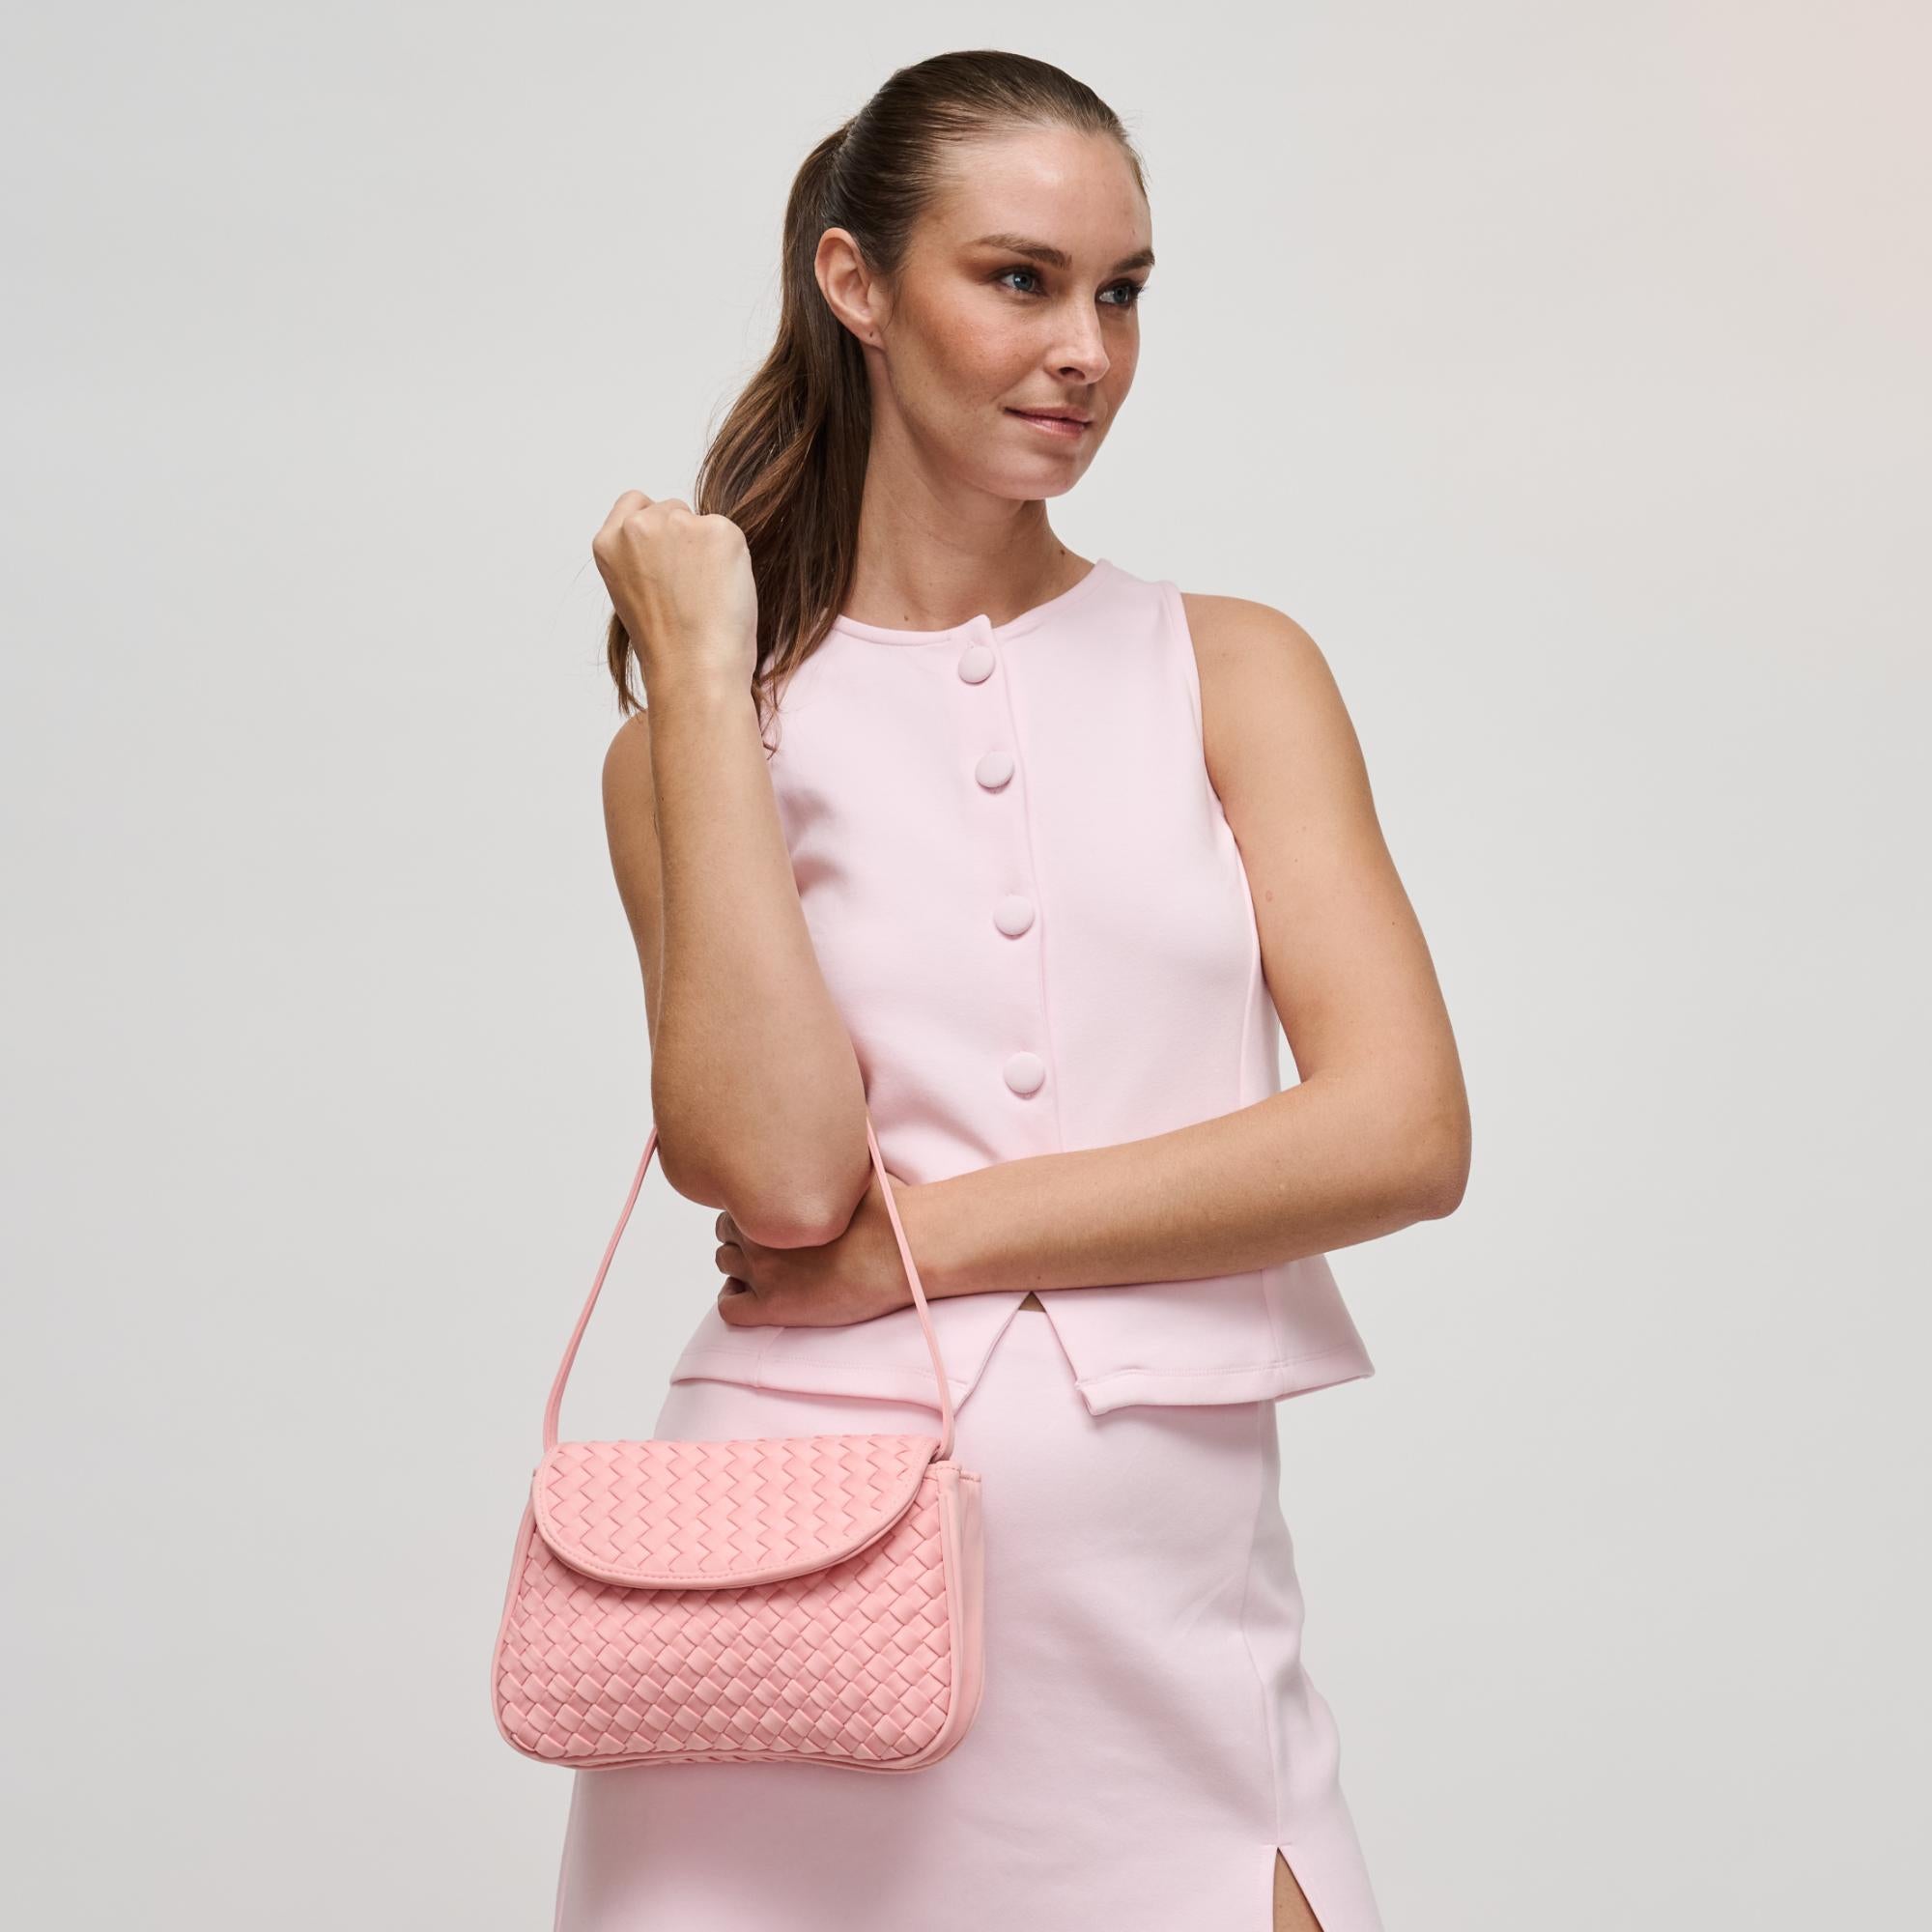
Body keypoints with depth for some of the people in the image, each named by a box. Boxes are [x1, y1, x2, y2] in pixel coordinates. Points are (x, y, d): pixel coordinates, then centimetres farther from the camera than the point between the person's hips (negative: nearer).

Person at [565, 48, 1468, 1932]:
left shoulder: (1231, 668, 6)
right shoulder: (700, 733, 4)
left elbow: (1401, 1131, -6)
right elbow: (776, 1165, -13)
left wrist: (938, 1233, -10)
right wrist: (702, 668, -8)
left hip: (1165, 1610, 1)